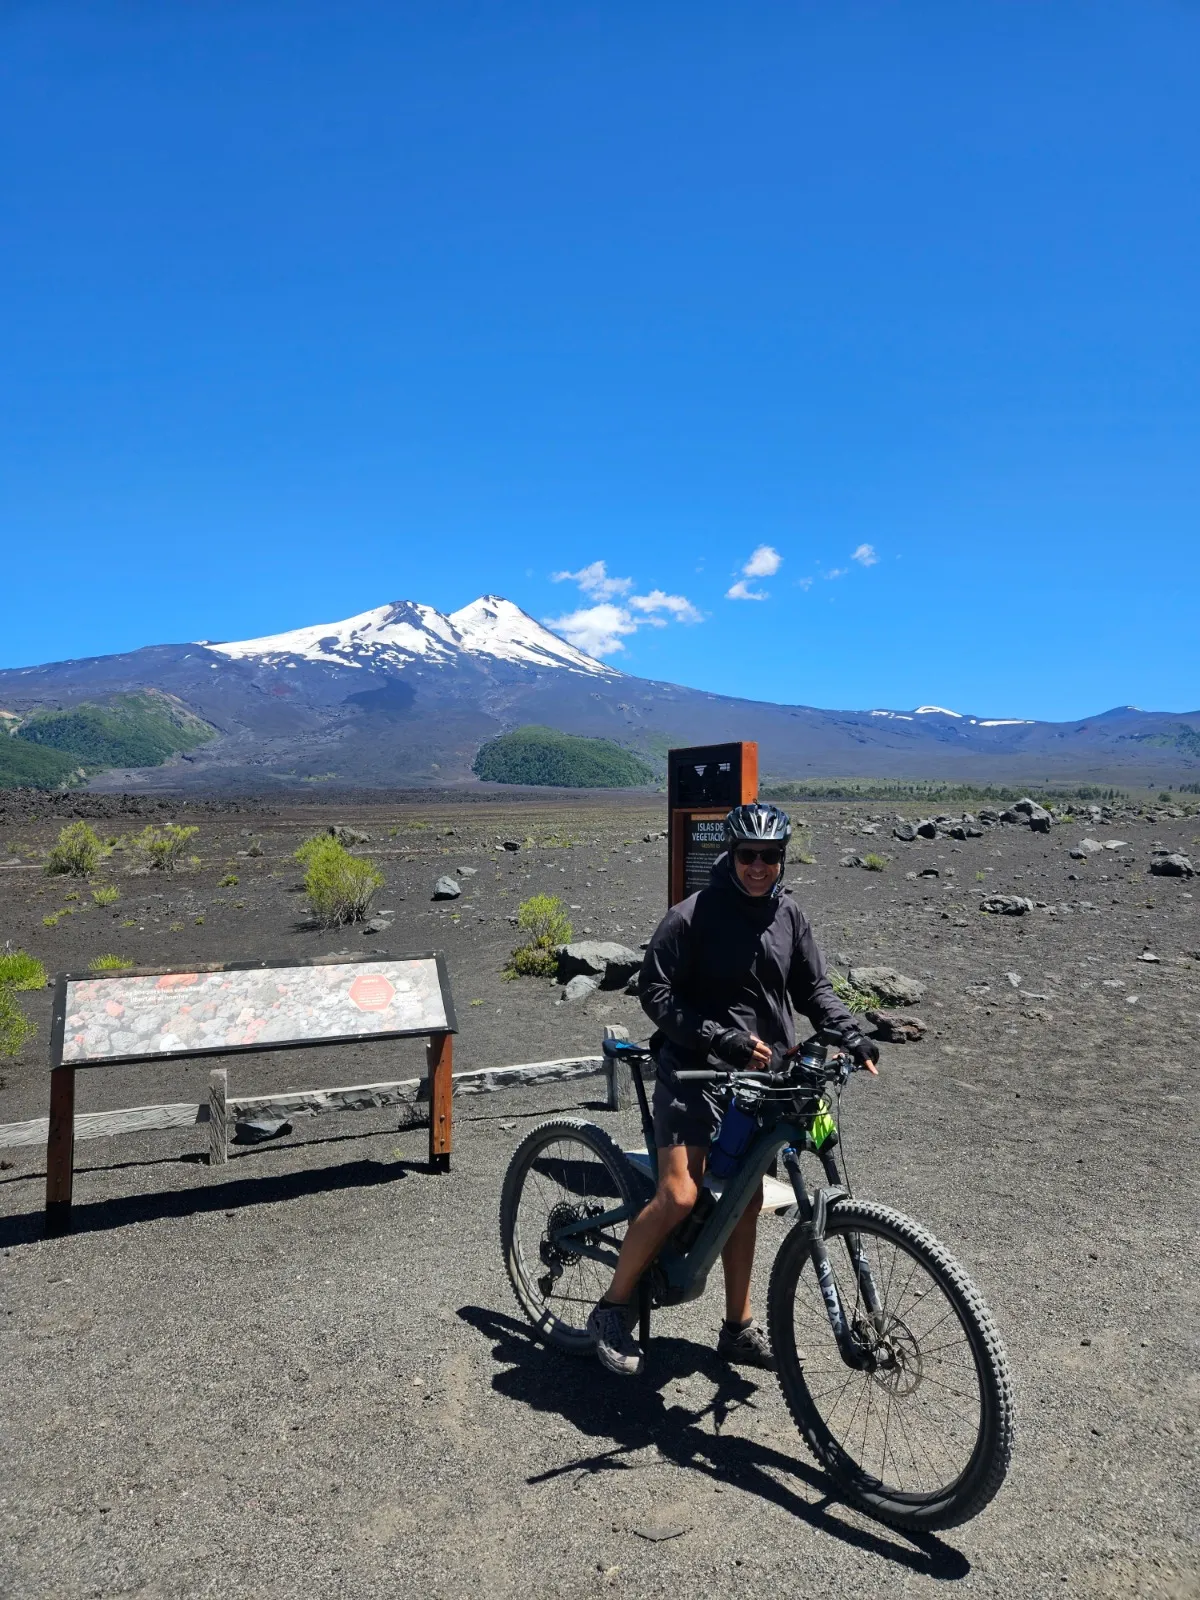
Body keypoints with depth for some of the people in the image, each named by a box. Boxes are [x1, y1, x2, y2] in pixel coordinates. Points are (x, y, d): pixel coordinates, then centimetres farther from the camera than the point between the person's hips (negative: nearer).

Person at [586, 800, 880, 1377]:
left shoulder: (789, 916, 4)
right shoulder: (693, 915, -14)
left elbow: (814, 990, 11)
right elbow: (656, 995, -14)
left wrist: (854, 1037, -6)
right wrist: (725, 1040, -22)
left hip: (762, 1077, 6)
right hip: (695, 1073, -6)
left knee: (745, 1201, 14)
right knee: (679, 1196, -17)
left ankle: (739, 1328, 30)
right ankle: (613, 1309, 4)